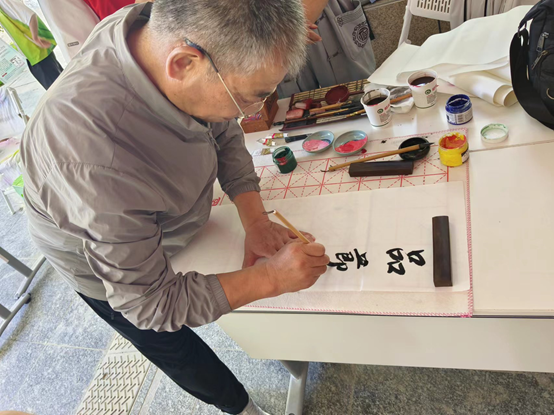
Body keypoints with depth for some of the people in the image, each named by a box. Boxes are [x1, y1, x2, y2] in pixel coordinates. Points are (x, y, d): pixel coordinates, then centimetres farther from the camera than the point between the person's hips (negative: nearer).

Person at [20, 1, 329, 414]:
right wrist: (271, 277, -33)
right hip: (107, 270, -5)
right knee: (180, 353, 19)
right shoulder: (96, 162, -48)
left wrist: (255, 219, -20)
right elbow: (150, 303, -33)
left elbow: (224, 134, -10)